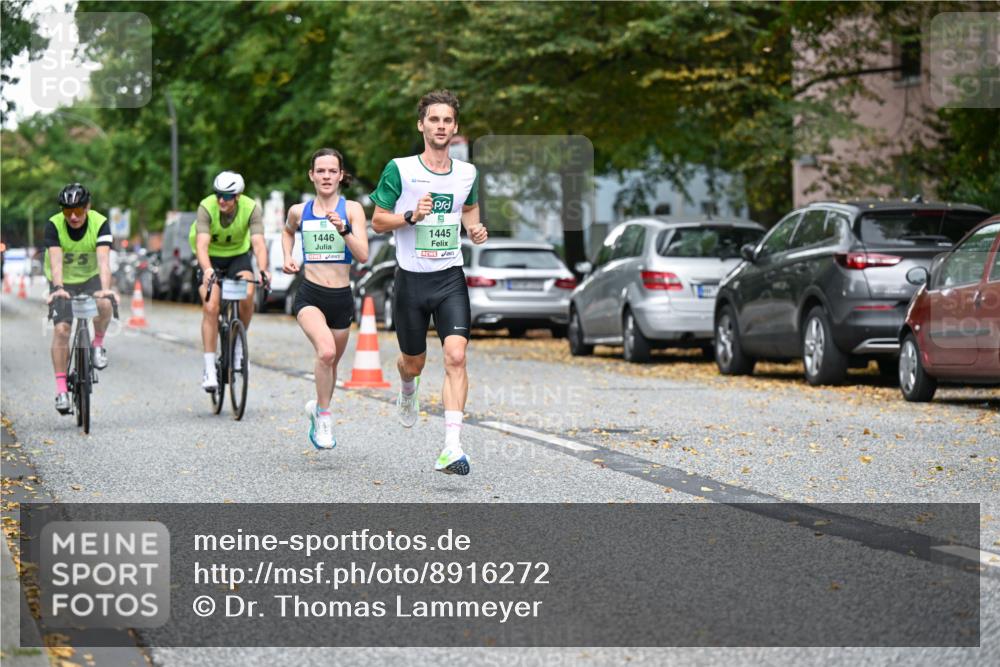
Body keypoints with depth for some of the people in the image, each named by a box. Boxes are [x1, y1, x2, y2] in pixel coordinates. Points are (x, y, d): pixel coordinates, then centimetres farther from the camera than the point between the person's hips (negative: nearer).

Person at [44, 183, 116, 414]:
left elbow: (103, 260, -32)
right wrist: (58, 288, -50)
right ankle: (61, 388, -12)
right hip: (62, 282, 0)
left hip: (91, 278, 0)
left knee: (104, 305, -32)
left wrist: (105, 289, -48)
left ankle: (98, 344, -3)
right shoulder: (54, 225, -21)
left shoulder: (100, 224, -21)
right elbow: (56, 260, -33)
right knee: (61, 329, -17)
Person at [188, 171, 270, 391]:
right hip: (211, 258, -1)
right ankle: (209, 369, -13)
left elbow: (258, 243, -33)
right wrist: (207, 270, -56)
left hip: (238, 255, 1)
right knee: (211, 307, -18)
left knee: (247, 295, -26)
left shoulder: (251, 209, -24)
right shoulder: (206, 207, -27)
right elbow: (202, 244, -37)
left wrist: (263, 270, -51)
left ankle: (238, 344, -1)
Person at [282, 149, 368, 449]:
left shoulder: (352, 209, -3)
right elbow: (288, 231, 28)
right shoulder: (299, 211, 4)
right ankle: (324, 416, -10)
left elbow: (363, 255, -13)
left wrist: (344, 230, -28)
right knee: (326, 351, -27)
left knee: (331, 363, 16)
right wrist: (288, 257, 11)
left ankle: (318, 409, 45)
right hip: (310, 296, -1)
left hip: (341, 299, 1)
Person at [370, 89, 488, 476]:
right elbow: (378, 221, -2)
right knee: (414, 362, 14)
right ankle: (407, 390, 54)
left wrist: (475, 230, 2)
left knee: (456, 356, -18)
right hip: (412, 279, -1)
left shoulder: (467, 173, 4)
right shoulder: (399, 169, -6)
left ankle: (452, 448, -21)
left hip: (451, 278, 1)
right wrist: (412, 215, -19)